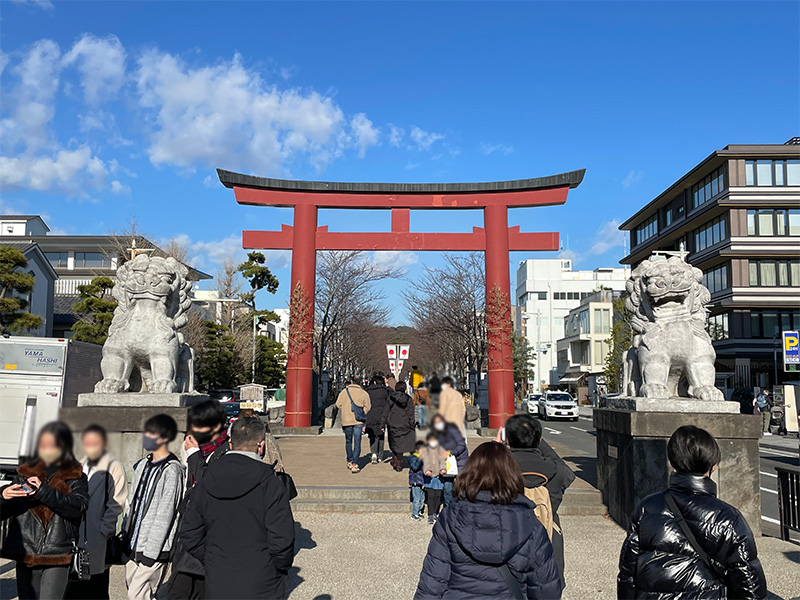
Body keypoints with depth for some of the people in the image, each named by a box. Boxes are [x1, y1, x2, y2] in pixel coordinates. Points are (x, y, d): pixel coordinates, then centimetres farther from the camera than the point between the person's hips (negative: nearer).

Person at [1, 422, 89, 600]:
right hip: (25, 554, 4)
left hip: (58, 558, -3)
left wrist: (44, 491, -23)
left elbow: (79, 506, -16)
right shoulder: (25, 473, 11)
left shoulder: (76, 477, 2)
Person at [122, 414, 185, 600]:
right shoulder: (143, 465, 12)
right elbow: (132, 503, 18)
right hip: (133, 544, 8)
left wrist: (151, 551, -15)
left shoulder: (171, 470, -13)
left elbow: (165, 514, -15)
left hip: (154, 549, -8)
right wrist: (125, 535, 13)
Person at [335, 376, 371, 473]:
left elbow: (338, 404, -3)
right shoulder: (364, 393, 0)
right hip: (358, 421, -1)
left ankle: (349, 462, 26)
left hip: (346, 420, 2)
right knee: (357, 443, 1)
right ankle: (354, 465, -6)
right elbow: (367, 408, 0)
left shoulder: (344, 391, 1)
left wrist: (344, 412, 12)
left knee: (348, 442, 18)